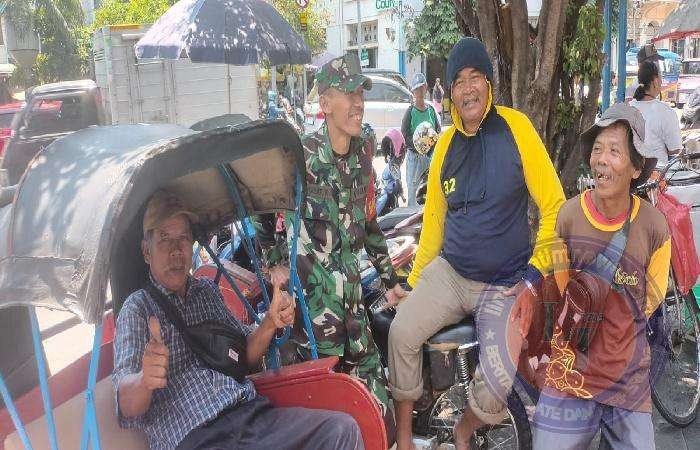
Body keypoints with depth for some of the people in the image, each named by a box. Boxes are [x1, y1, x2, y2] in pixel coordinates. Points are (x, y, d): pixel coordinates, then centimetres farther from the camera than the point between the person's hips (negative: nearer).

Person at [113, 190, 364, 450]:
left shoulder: (207, 292, 20)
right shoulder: (137, 308, 3)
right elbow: (127, 407, -6)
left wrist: (270, 325, 1)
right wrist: (144, 380, -30)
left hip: (252, 414, 7)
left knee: (343, 429, -18)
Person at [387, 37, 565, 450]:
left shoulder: (515, 127, -8)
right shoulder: (446, 142, 6)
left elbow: (554, 206, -7)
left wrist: (533, 277, -11)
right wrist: (415, 279, 15)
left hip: (506, 285, -4)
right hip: (448, 273, 4)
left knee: (498, 382, -20)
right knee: (401, 333, -18)